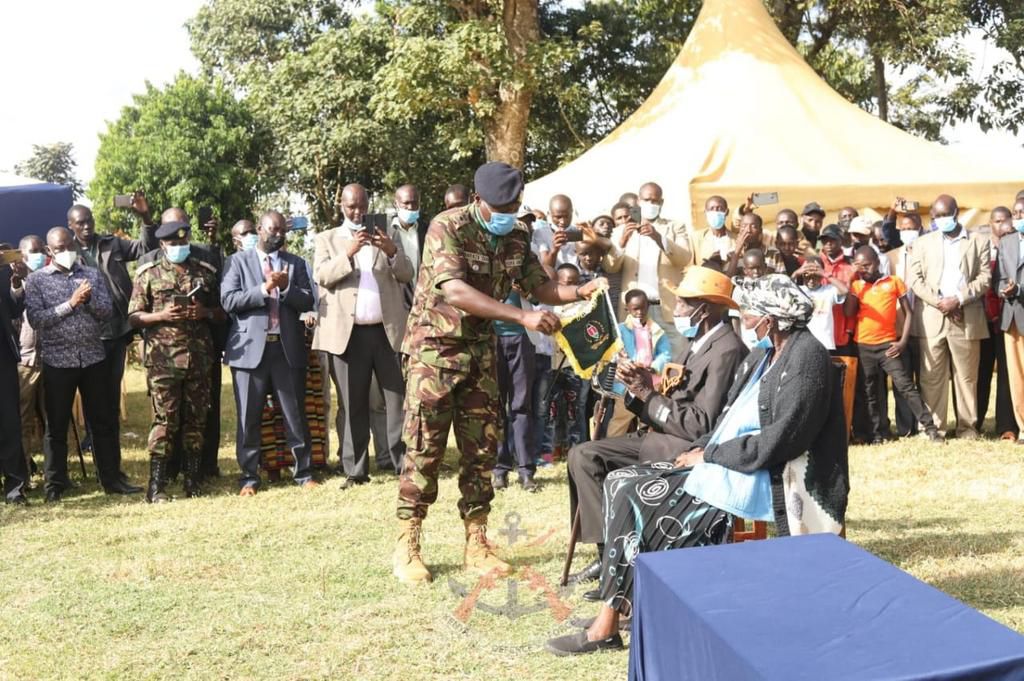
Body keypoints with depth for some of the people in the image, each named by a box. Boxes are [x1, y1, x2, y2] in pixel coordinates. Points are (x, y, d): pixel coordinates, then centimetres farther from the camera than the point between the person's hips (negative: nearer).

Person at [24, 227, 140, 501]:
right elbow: (35, 319, -10)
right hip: (57, 361, -2)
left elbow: (108, 312, 2)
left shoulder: (93, 274, 7)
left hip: (94, 358, 2)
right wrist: (70, 303, -16)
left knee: (104, 421, 6)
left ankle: (112, 478, 14)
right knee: (57, 425, 5)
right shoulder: (36, 280, 0)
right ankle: (55, 484, 14)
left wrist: (89, 298, -17)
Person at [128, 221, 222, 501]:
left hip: (199, 357, 3)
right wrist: (161, 315, -14)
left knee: (196, 420, 6)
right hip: (163, 359, -3)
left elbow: (222, 310, 16)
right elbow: (134, 317, 3)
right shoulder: (148, 274, 5)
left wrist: (205, 312, -6)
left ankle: (193, 481, 14)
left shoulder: (206, 272, 12)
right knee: (165, 420, -6)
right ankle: (156, 486, -3)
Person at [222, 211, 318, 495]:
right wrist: (264, 289, -13)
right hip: (251, 348, -1)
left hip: (288, 349, 2)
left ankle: (303, 472, 13)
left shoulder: (295, 264, 13)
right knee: (249, 417, 2)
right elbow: (228, 300, -5)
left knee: (295, 415, 4)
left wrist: (286, 287, -13)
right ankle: (249, 477, 11)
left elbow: (308, 302, 4)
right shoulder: (239, 261, 7)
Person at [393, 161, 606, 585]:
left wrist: (580, 292, -11)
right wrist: (523, 317, -37)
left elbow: (540, 287, 10)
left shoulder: (517, 236, 2)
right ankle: (406, 548, 4)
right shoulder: (447, 228, -19)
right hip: (436, 347, -6)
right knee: (424, 448, -5)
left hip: (481, 348, 6)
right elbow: (455, 292, -31)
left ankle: (477, 545, 15)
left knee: (482, 448, 6)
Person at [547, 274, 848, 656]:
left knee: (634, 498, -15)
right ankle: (617, 606, 0)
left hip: (769, 481, -10)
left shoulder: (805, 357, -17)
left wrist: (708, 455, -12)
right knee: (623, 484, 0)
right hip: (727, 465, 10)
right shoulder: (767, 352, 13)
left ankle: (607, 625, -7)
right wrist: (700, 449, 1)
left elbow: (776, 442, -22)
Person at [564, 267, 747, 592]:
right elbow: (662, 410, 12)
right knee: (582, 456, -3)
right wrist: (637, 388, -7)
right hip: (661, 437, 10)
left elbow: (702, 426, -21)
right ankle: (610, 549, -5)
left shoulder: (726, 350, -15)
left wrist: (648, 394, -16)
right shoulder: (695, 342, 14)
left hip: (692, 450, -10)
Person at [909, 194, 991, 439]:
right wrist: (939, 302, -10)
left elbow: (985, 278, 2)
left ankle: (967, 426, 8)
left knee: (967, 376, 2)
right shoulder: (923, 243, 13)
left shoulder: (978, 242, 11)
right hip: (931, 319, 1)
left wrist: (959, 299, -12)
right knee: (931, 377, -1)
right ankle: (932, 426, 3)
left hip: (967, 318, 0)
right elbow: (915, 279, 3)